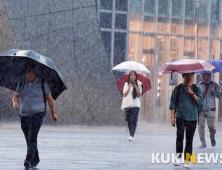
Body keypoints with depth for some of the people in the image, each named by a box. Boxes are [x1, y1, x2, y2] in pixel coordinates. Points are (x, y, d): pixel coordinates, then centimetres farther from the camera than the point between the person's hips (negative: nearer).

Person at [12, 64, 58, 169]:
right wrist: (15, 103, -17)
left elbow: (49, 99, 6)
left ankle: (29, 160, -25)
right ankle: (35, 160, 27)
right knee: (28, 138, 10)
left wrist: (53, 113, 10)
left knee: (32, 137, -18)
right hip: (24, 114, 4)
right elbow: (16, 95, 6)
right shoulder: (22, 83, 9)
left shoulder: (42, 83, 0)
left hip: (37, 114, -4)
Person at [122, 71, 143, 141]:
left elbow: (139, 95, -2)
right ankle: (131, 135, 15)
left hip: (135, 105, -2)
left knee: (133, 120, -14)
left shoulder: (139, 84, 5)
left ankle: (132, 135, -22)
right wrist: (129, 88, -16)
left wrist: (136, 87, -14)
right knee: (129, 121, 3)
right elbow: (124, 94, -2)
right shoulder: (126, 84, 7)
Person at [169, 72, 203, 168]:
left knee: (189, 139, 0)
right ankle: (179, 157, -15)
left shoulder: (196, 89, 9)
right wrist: (172, 117, 1)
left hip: (192, 118, 1)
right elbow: (173, 104, 8)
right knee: (180, 135, -19)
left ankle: (187, 161, 6)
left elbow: (200, 102, -2)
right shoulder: (178, 89, 7)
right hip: (180, 117, -1)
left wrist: (192, 93, -13)